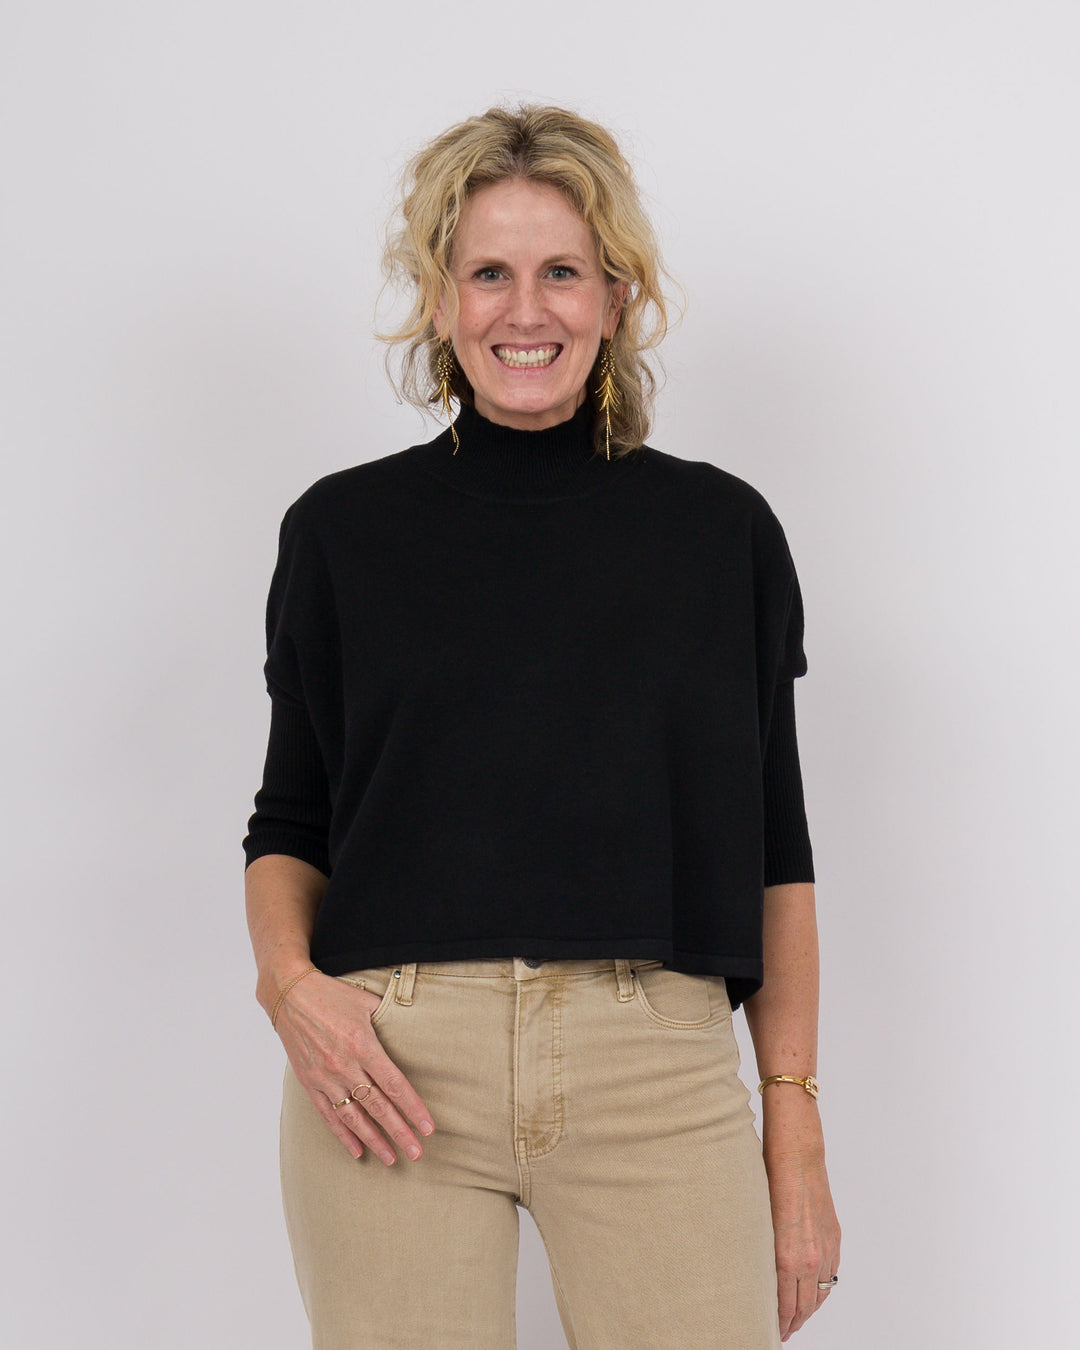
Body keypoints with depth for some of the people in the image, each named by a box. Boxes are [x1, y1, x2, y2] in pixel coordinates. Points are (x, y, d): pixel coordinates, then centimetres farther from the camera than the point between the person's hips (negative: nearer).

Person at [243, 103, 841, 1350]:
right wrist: (290, 982, -8)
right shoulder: (342, 530, 7)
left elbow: (774, 848, 8)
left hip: (659, 1069, 0)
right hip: (394, 1072, 0)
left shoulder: (724, 531, 7)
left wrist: (795, 1126, 3)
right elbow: (291, 819, 12)